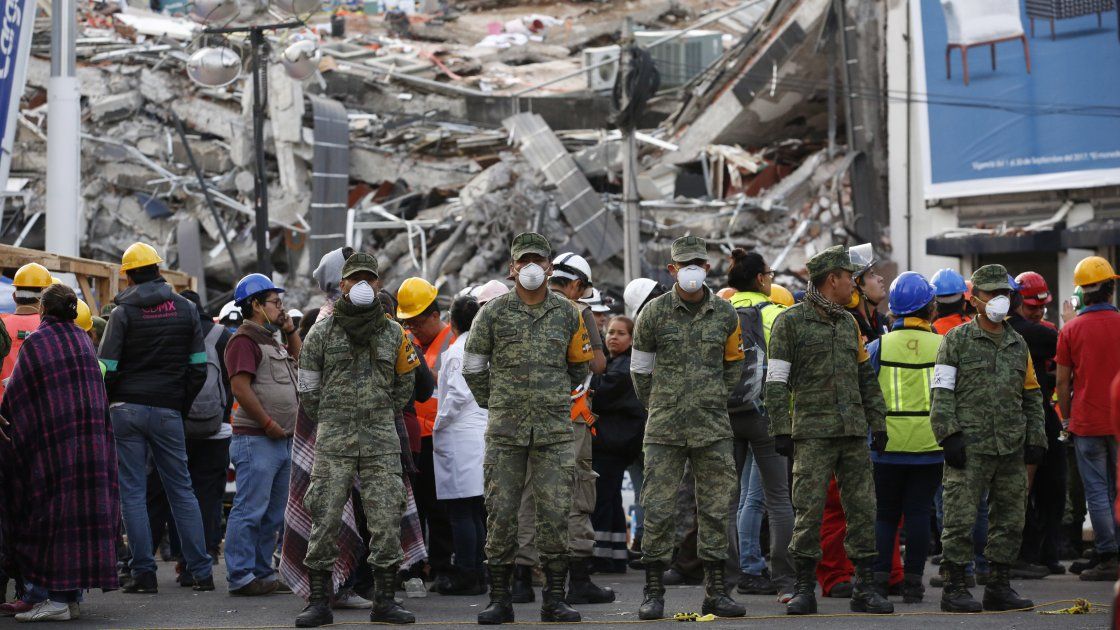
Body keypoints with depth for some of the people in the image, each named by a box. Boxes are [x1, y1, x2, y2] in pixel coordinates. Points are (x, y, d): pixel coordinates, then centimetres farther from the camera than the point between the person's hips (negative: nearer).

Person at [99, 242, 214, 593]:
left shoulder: (124, 312, -3)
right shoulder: (185, 309, 6)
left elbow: (107, 368, -7)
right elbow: (199, 367, 5)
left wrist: (110, 404, 8)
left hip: (128, 409, -2)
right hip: (168, 412, 2)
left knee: (133, 492, 1)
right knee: (182, 490, 8)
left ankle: (144, 573, -2)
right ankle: (201, 572, 5)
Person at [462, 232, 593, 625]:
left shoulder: (567, 314, 8)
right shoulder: (494, 312, 4)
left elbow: (579, 368, 20)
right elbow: (472, 367, 13)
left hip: (554, 431, 1)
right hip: (505, 431, -1)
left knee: (555, 514, -3)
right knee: (501, 513, -1)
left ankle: (554, 599, 3)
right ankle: (500, 599, 5)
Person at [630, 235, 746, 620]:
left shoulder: (725, 314, 6)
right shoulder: (655, 312, 1)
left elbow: (734, 364, 19)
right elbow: (640, 368, 10)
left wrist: (716, 399, 12)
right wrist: (657, 407, 10)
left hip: (713, 428, 2)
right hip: (665, 429, -2)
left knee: (715, 509, 3)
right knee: (657, 509, -3)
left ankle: (715, 592, 9)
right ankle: (653, 592, 3)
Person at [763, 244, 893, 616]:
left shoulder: (848, 323, 18)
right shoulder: (791, 321, -1)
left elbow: (866, 377, 21)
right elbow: (776, 381, -4)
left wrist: (878, 424, 14)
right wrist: (780, 430, -10)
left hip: (854, 432, 5)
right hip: (813, 431, -5)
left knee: (862, 507, 2)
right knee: (809, 509, -7)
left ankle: (864, 587, 7)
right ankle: (804, 589, 0)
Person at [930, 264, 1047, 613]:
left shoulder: (1018, 345, 17)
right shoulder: (957, 340, 1)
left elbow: (1032, 396, 20)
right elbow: (941, 392, -3)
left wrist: (1036, 439, 10)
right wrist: (949, 436, -12)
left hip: (1012, 449, 5)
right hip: (969, 447, -5)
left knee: (1010, 519, 7)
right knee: (961, 518, -6)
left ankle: (999, 587, 15)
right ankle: (954, 589, -2)